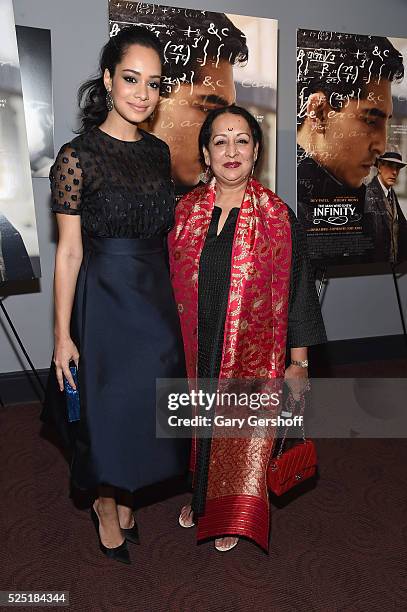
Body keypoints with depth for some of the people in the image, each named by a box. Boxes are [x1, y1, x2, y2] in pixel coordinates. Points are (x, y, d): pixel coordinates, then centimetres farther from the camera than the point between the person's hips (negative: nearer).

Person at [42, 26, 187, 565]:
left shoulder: (158, 151, 7)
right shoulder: (78, 156, -11)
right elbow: (68, 252, -11)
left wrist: (170, 298, 14)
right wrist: (62, 335, -11)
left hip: (157, 298, 6)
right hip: (105, 299, -5)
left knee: (144, 404, 16)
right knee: (109, 409, 9)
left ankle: (124, 498, 42)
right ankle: (106, 508, 37)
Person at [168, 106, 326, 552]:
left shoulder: (276, 216, -9)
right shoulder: (186, 210, -1)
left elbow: (296, 289, -6)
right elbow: (171, 281, 6)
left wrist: (298, 360, -5)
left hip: (252, 353, -3)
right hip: (195, 347, 3)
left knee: (242, 435, 13)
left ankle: (232, 518, 41)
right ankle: (201, 498, 49)